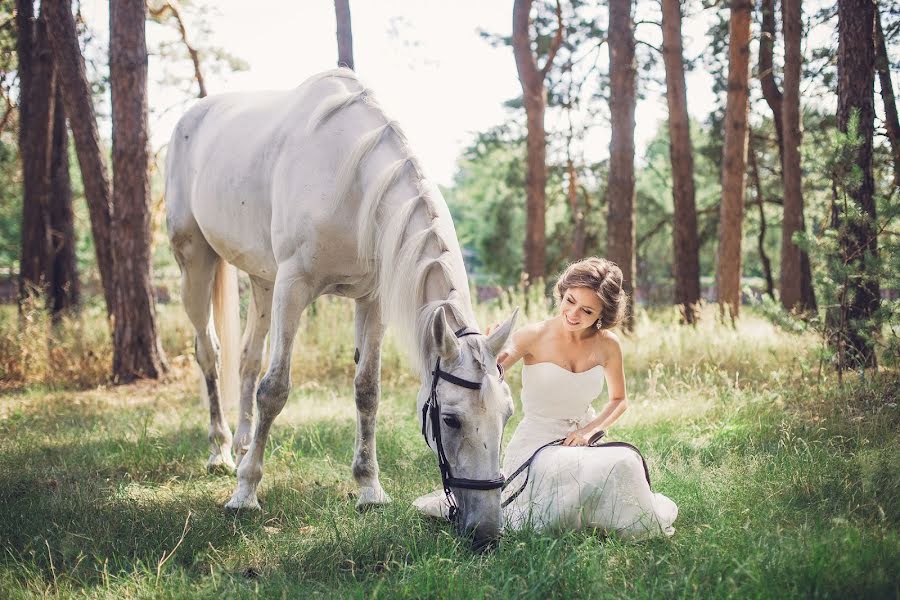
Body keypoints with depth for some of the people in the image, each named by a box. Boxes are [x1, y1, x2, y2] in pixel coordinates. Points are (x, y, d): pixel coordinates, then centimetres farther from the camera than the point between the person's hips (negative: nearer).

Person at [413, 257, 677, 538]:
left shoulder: (607, 345, -1)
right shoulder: (535, 336, -11)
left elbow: (619, 400, 14)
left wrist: (590, 430, -4)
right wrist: (489, 355, -43)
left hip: (583, 442, 3)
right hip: (536, 445, -3)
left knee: (625, 463, -24)